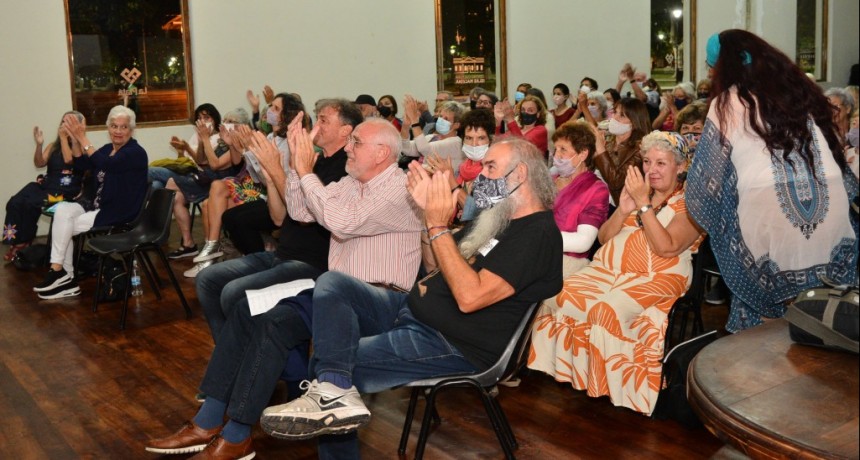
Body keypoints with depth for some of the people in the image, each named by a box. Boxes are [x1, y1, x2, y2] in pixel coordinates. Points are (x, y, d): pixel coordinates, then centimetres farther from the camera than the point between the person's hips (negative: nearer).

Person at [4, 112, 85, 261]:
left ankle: (24, 242, -8)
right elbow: (39, 163, 4)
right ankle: (15, 242, -12)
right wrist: (39, 144, -11)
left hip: (66, 191, -5)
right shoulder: (53, 146, 16)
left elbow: (68, 159, -17)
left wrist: (64, 137, -10)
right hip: (46, 185, 6)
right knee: (14, 203, -19)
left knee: (30, 203, -27)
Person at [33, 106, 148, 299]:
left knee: (64, 225, -14)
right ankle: (62, 275, -14)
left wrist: (82, 138, -28)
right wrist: (75, 139, -15)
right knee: (62, 210, -14)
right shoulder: (107, 148, 13)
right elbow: (81, 164, 1)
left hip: (119, 214, -7)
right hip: (99, 207, 8)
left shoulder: (136, 152, -11)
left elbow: (106, 164, -28)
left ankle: (60, 273, 2)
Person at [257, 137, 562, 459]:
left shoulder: (538, 233, -16)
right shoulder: (499, 216, 14)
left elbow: (469, 296, -26)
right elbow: (443, 264, 18)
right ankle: (333, 390, -17)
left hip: (452, 345, -10)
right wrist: (429, 210, 5)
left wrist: (438, 226, -23)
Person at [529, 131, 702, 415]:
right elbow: (604, 237, 16)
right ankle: (562, 367, -8)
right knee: (560, 297, -20)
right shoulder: (639, 191, 21)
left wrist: (644, 204, -15)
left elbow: (667, 247, -15)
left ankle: (607, 387, -16)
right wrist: (622, 210, -3)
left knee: (609, 310, -34)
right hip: (608, 269, 6)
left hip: (654, 278, -6)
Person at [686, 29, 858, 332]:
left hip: (768, 213, -4)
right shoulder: (802, 88, 21)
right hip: (832, 208, 4)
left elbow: (709, 177, 8)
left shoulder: (728, 102, 7)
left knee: (763, 308, 11)